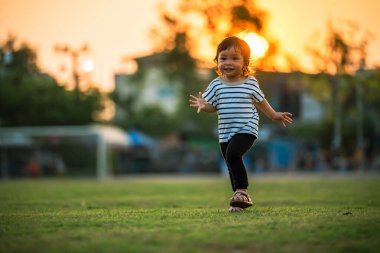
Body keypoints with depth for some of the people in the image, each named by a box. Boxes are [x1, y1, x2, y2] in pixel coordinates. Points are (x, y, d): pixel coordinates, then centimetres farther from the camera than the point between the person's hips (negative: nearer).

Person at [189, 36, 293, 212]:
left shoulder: (250, 83, -2)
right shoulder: (216, 85, 1)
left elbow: (260, 102, 14)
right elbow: (212, 107, 3)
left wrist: (274, 115, 20)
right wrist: (203, 105, -19)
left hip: (246, 130, -4)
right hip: (225, 133, 4)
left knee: (233, 154, -27)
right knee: (233, 168, 11)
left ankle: (242, 191, -17)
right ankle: (240, 200, 24)